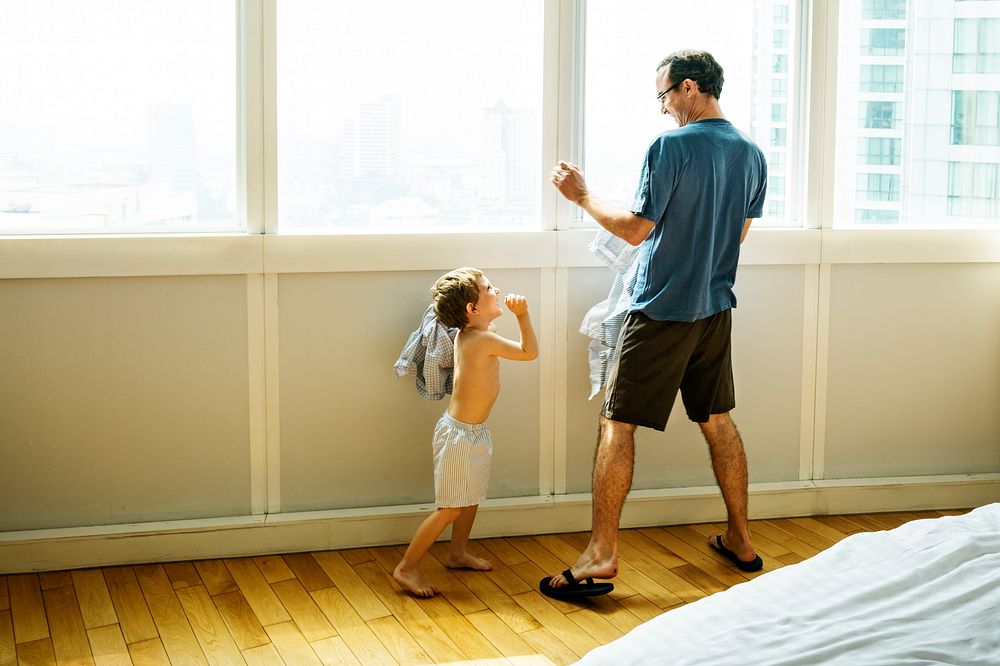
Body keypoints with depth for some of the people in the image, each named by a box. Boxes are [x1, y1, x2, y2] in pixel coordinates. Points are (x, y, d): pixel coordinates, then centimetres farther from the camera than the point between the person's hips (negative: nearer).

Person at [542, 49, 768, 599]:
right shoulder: (751, 154, 7)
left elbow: (636, 229, -15)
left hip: (661, 309, -7)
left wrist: (582, 195, -4)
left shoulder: (669, 147, -16)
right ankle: (740, 540, 24)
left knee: (616, 424, -2)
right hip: (715, 308, 7)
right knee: (717, 421, 17)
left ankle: (601, 555, -3)